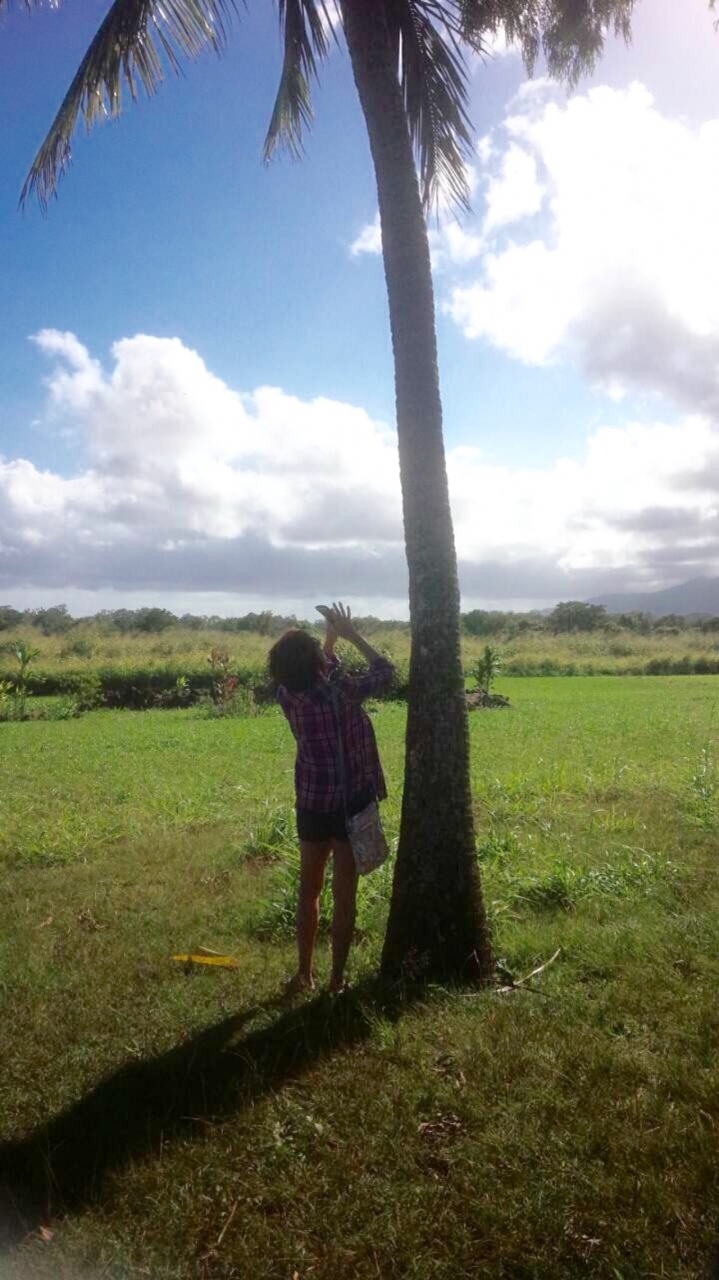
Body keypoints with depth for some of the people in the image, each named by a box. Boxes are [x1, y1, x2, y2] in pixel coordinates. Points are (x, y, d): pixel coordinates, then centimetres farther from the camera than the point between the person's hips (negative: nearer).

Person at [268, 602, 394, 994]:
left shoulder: (289, 695, -6)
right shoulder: (341, 692, -18)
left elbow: (316, 676, 17)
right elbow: (385, 670, 0)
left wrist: (332, 635, 20)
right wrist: (351, 634, 6)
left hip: (311, 806, 4)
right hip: (350, 805, -4)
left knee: (308, 891, 18)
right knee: (344, 895, 6)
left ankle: (304, 974, 26)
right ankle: (336, 979, 13)